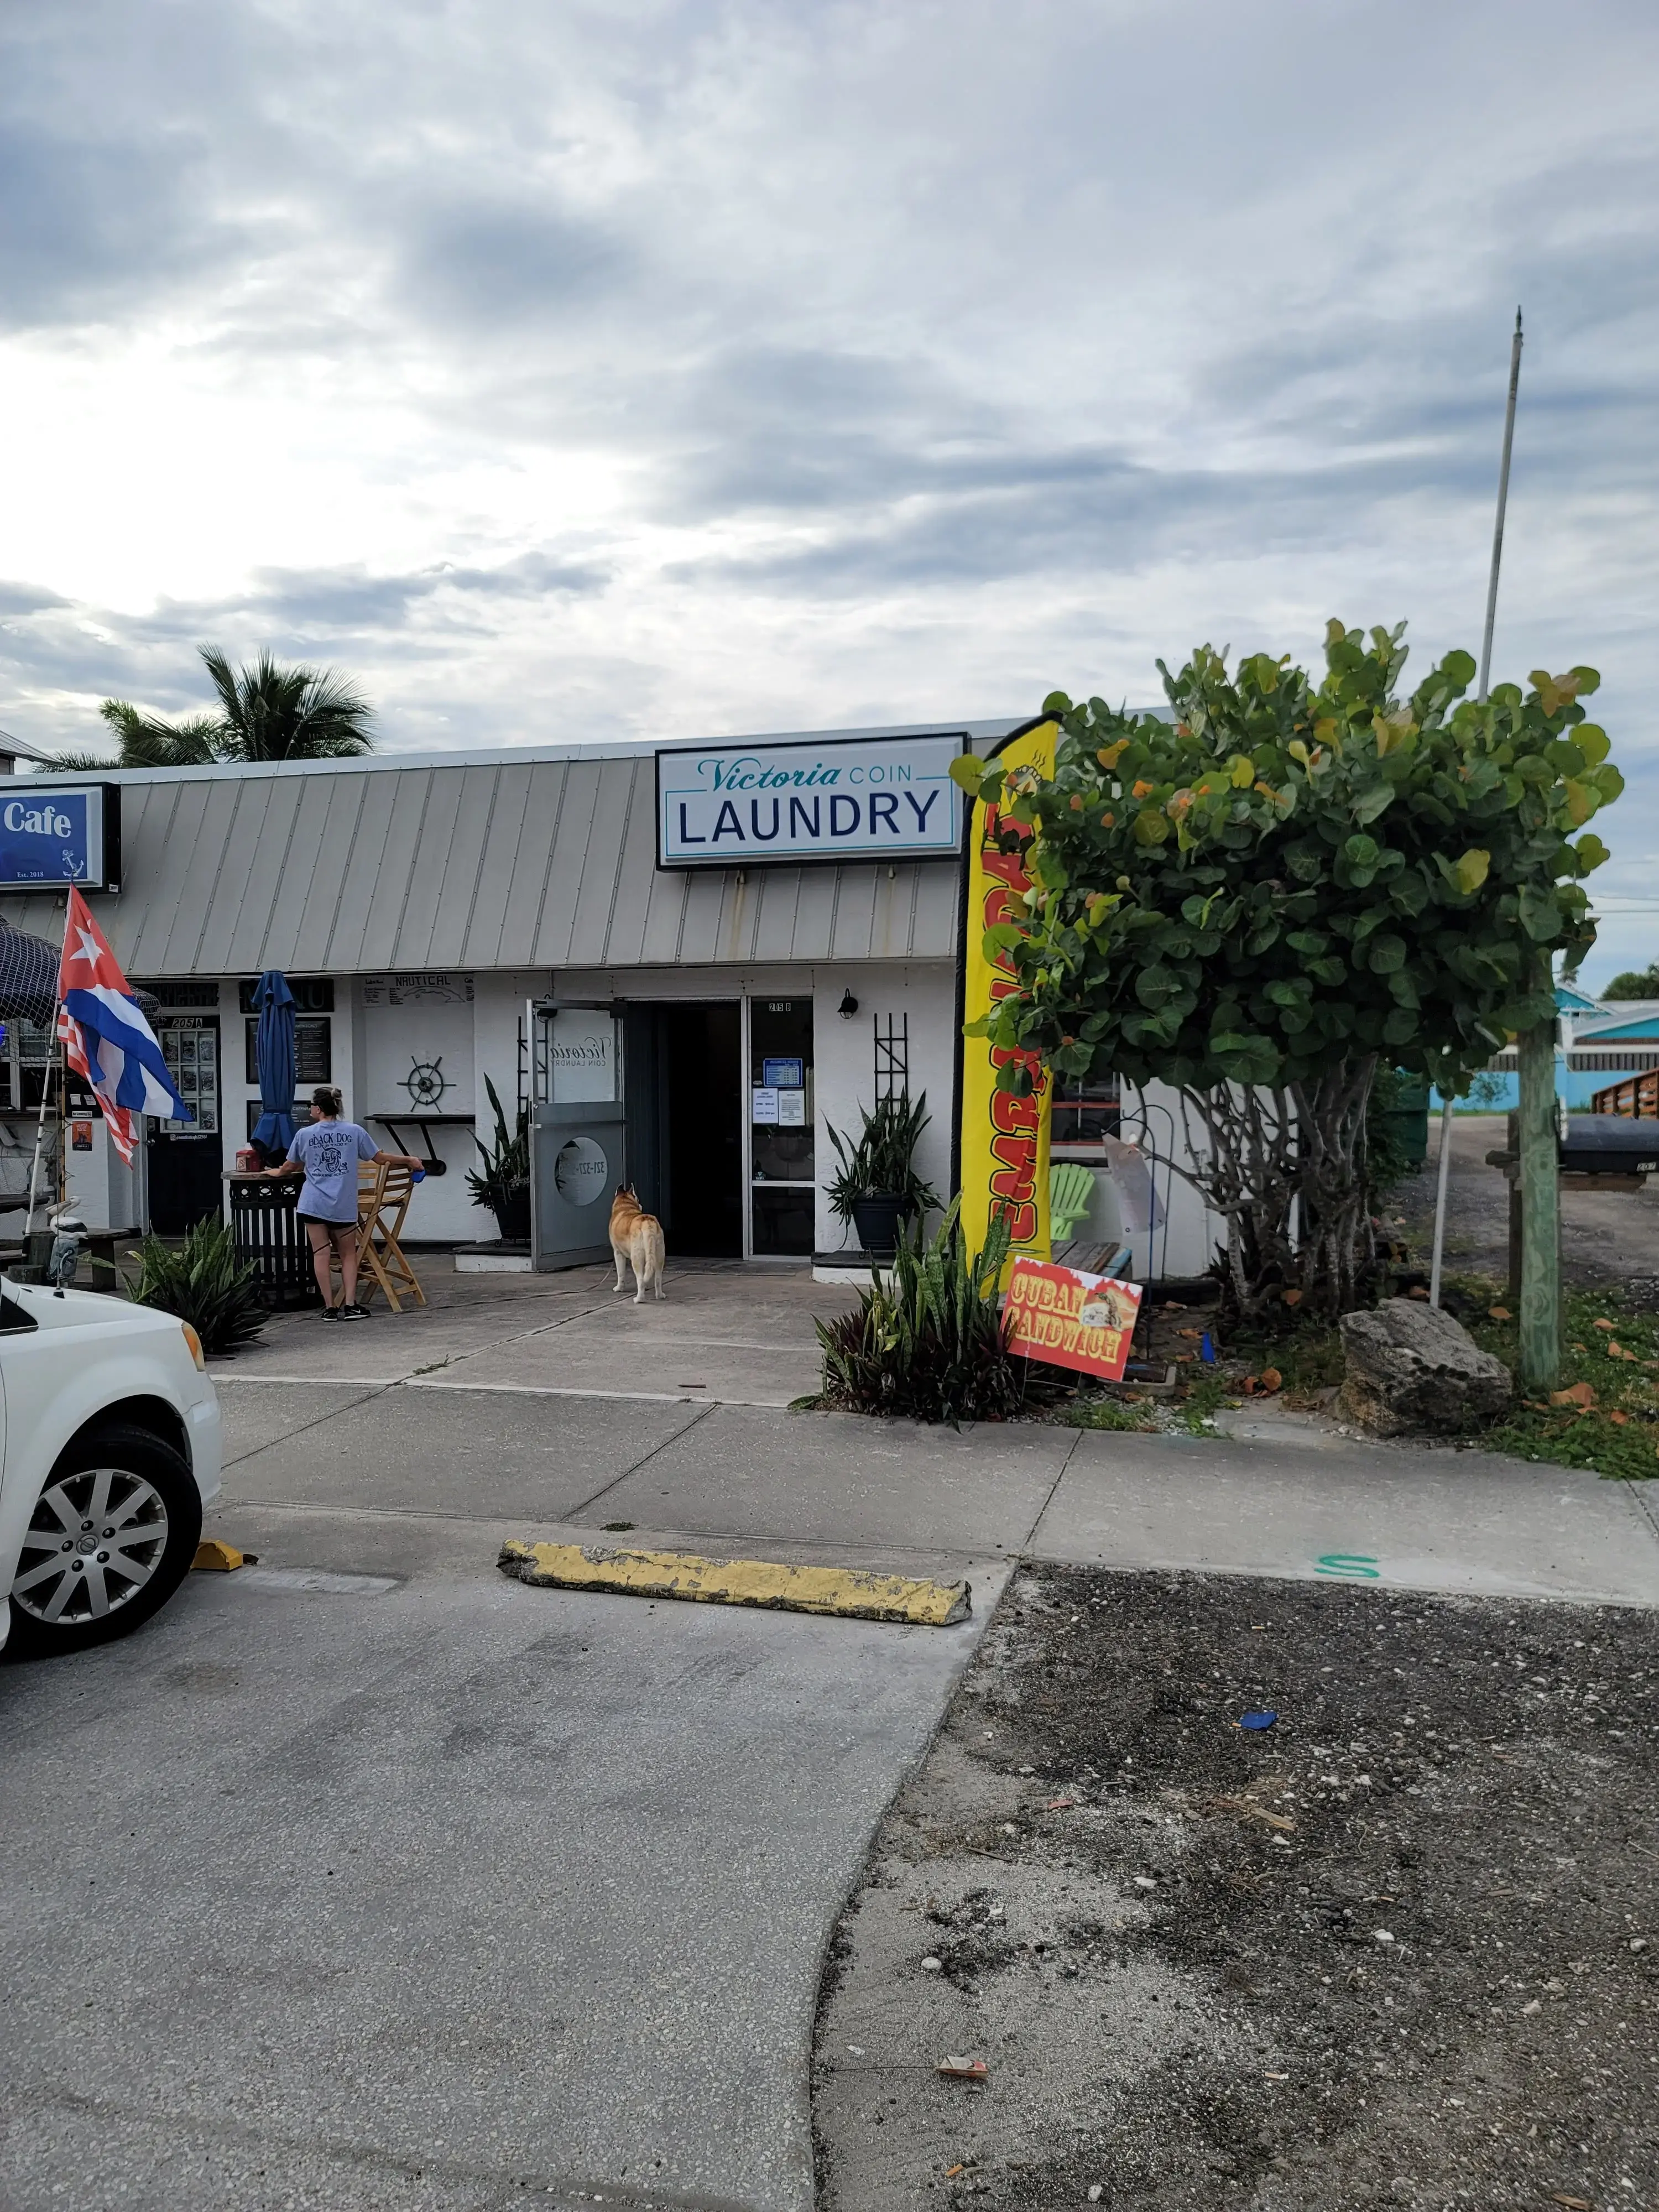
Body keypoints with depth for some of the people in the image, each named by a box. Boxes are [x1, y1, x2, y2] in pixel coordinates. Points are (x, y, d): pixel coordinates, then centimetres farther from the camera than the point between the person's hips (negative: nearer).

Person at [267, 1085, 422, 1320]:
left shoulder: (304, 1135, 1)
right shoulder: (354, 1131, 0)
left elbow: (290, 1166, 16)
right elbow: (380, 1159, 5)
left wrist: (276, 1172, 39)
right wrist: (409, 1160, 19)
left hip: (314, 1204, 0)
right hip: (344, 1206, 0)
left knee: (322, 1255, 3)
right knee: (348, 1255, 11)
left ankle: (330, 1308, 4)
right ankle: (350, 1306, 4)